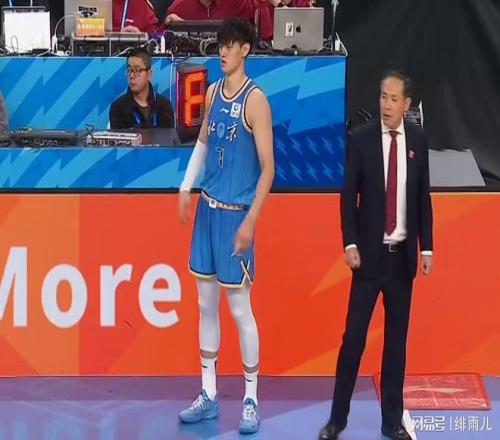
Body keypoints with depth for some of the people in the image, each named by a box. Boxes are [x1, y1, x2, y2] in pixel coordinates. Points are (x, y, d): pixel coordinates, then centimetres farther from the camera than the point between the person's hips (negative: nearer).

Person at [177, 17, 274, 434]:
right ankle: (208, 395, 20)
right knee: (206, 303, 11)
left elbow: (268, 168, -15)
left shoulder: (255, 100, -14)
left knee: (240, 307, -2)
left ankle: (251, 399, 8)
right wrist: (186, 186, 15)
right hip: (208, 206, 7)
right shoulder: (213, 92, 7)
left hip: (236, 212, -7)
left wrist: (250, 221, -18)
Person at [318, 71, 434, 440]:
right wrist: (350, 244, -11)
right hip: (370, 253, -3)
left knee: (397, 338, 8)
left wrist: (427, 247, 3)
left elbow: (424, 197, 7)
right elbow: (348, 196, -3)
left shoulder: (418, 140, 3)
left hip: (403, 255, 3)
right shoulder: (362, 139, -5)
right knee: (354, 335, -3)